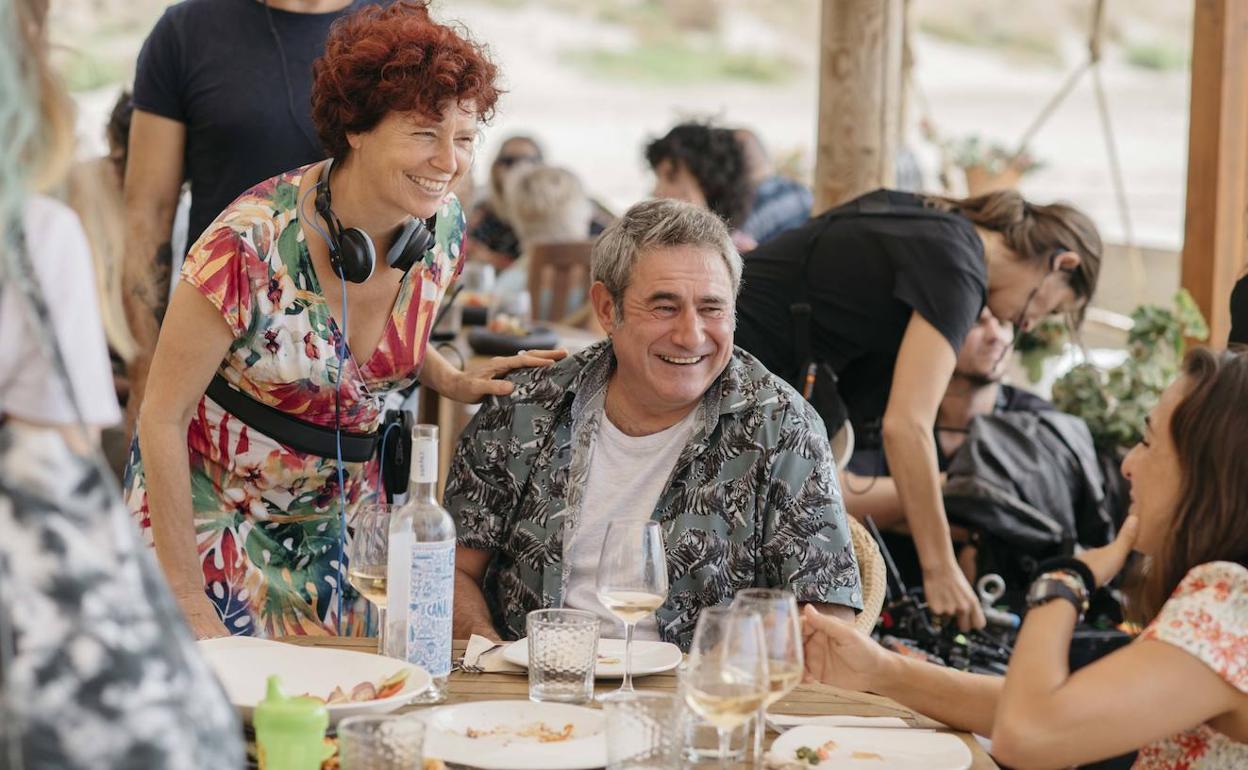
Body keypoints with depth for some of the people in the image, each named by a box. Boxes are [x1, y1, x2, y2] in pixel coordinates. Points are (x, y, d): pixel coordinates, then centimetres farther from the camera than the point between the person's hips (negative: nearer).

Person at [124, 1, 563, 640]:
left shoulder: (442, 231, -9)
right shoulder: (252, 245, -27)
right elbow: (162, 417, -19)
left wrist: (454, 381, -7)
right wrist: (188, 604, -20)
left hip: (336, 511, 5)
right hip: (206, 509, -5)